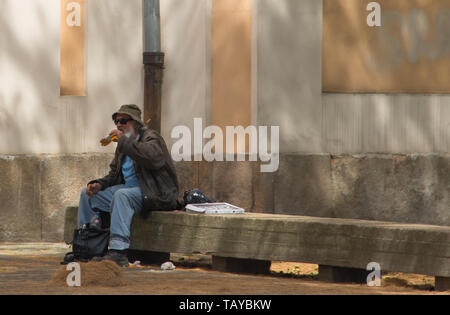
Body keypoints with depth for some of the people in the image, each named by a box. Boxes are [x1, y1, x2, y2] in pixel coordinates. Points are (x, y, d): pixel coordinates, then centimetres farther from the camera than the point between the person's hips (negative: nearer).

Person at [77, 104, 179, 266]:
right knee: (87, 194, 5)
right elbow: (114, 174, 22)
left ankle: (118, 251, -45)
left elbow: (151, 157, -32)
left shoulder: (151, 137, -9)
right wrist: (100, 184, 0)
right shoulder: (123, 145, 16)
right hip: (129, 188, 9)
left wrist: (124, 140, -25)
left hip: (153, 194, -9)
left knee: (122, 194, -38)